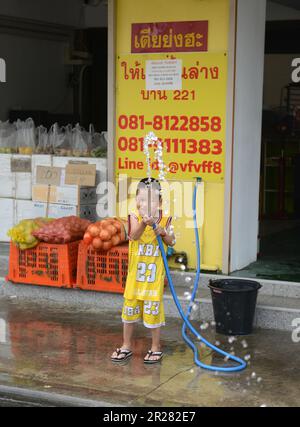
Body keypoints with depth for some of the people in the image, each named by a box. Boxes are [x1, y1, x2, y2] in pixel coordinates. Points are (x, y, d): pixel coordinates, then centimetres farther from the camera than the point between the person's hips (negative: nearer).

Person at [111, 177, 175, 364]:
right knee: (130, 307, 12)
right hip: (135, 272, 1)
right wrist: (144, 223, -44)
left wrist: (163, 233, -25)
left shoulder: (165, 220, -6)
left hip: (155, 273, -1)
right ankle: (127, 346, 28)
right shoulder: (135, 217, -10)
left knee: (153, 309, 5)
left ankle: (156, 347, 21)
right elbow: (133, 236, -27)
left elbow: (172, 242, -6)